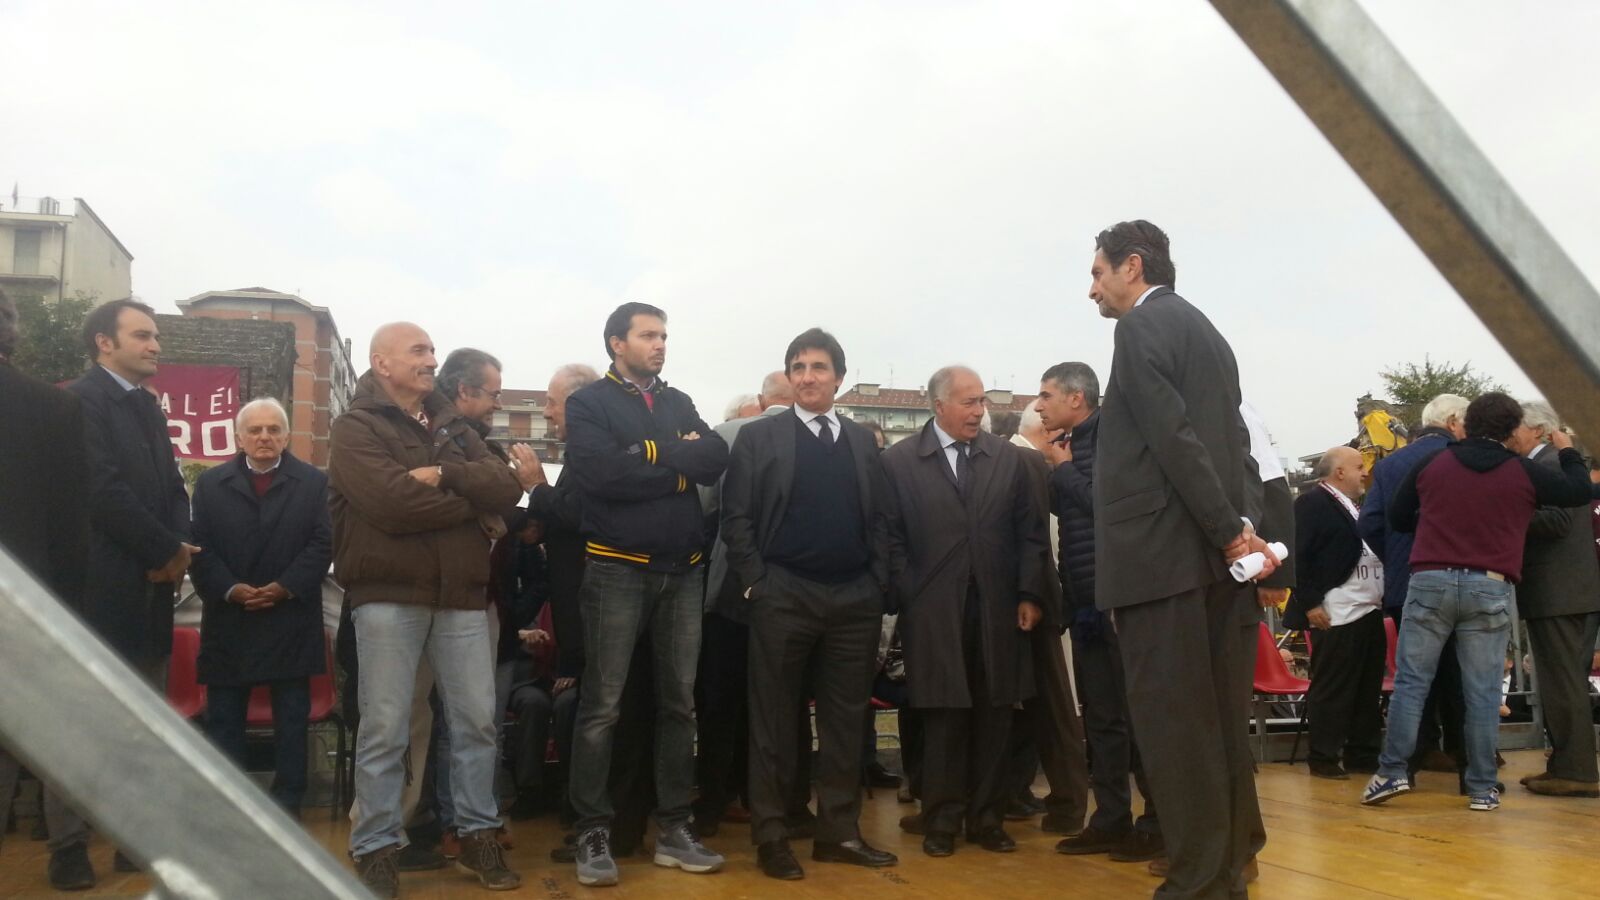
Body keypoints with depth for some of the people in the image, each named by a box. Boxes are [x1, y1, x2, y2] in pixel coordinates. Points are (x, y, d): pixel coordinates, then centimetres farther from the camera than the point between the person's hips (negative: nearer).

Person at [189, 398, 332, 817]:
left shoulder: (314, 482, 4)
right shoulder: (210, 483, 9)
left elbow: (322, 543, -3)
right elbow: (200, 547, 1)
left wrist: (285, 587, -14)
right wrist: (229, 589, -13)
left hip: (291, 620, -1)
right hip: (228, 620, 2)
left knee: (292, 720, 4)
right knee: (223, 720, 6)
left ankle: (287, 808, 11)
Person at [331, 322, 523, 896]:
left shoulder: (453, 427, 17)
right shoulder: (356, 428, -1)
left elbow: (507, 486, 2)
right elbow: (392, 502, -18)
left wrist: (444, 475, -13)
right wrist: (471, 507, -6)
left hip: (461, 595, 5)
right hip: (388, 596, -5)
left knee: (476, 721, 8)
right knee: (384, 729, 0)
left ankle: (478, 836, 21)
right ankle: (376, 849, 11)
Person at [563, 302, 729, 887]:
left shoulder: (679, 403, 15)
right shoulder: (588, 404, 0)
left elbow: (716, 459, -1)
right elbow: (599, 472, -17)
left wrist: (651, 453, -11)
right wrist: (677, 464, -9)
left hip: (683, 570, 5)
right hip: (618, 570, -5)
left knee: (679, 703, 8)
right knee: (602, 707, -2)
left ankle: (673, 828, 17)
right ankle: (594, 834, 7)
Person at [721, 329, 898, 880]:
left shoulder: (863, 441, 13)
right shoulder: (758, 437, 3)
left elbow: (879, 520, 11)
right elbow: (736, 518, -1)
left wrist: (878, 586, 2)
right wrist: (756, 583, -8)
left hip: (855, 601, 3)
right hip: (783, 598, -3)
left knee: (845, 720, 8)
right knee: (775, 720, 3)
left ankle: (839, 832, 17)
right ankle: (770, 837, 11)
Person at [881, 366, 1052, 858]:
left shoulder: (1010, 458, 8)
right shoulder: (899, 460, 1)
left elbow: (1032, 531, 7)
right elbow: (892, 536, 0)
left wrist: (1030, 594, 0)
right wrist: (908, 599, -5)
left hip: (999, 608, 3)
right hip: (934, 611, -2)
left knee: (993, 717, 7)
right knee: (943, 717, 2)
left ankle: (986, 817, 19)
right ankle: (942, 820, 14)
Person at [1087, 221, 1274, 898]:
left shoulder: (1143, 326, -6)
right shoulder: (1205, 331, 22)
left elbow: (1174, 438, -16)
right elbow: (1237, 444, 15)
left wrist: (1231, 535, -14)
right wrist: (1244, 527, 6)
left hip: (1165, 556, -9)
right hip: (1215, 556, 9)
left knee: (1173, 725, -4)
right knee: (1218, 720, 14)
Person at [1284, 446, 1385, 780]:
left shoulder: (1352, 505, 20)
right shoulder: (1312, 502, -9)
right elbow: (1298, 555, -14)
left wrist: (1381, 597, 17)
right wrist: (1310, 604, -18)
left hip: (1369, 611, 9)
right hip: (1336, 614, -9)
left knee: (1368, 688, 11)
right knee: (1331, 689, -4)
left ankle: (1362, 754, 20)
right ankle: (1323, 757, 4)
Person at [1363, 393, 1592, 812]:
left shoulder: (1432, 462, 7)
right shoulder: (1523, 472, 4)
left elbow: (1397, 518, 14)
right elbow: (1580, 492, 18)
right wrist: (1567, 452, 34)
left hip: (1431, 582, 1)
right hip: (1490, 589, 0)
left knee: (1411, 681, 4)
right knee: (1483, 692, 4)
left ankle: (1393, 770, -2)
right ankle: (1483, 787, 8)